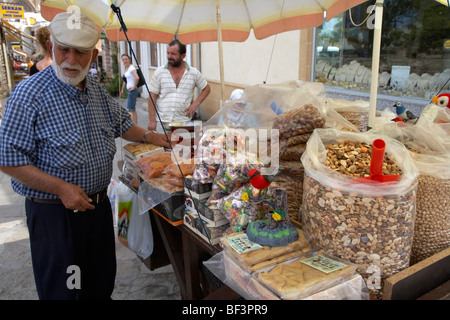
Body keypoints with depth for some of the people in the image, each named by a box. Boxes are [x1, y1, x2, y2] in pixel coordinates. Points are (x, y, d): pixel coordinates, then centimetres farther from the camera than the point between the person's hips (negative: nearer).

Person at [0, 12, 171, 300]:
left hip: (99, 204, 7)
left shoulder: (98, 89, 4)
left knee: (102, 281, 22)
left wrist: (148, 136, 2)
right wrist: (61, 188, -23)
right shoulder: (30, 94, -17)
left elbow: (121, 123, 19)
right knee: (62, 289, 10)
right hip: (54, 212, -6)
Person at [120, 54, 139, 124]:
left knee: (130, 110, -11)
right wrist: (122, 89, 27)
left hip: (132, 90, -9)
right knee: (133, 110, 11)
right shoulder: (126, 68, 14)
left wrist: (134, 87, -21)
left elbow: (137, 78, -31)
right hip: (129, 91, 9)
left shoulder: (132, 67, -14)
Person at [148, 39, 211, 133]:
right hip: (161, 122, 0)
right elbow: (152, 97, 2)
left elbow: (206, 89, 16)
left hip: (183, 122, 0)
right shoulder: (159, 72, 3)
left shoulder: (194, 73, 5)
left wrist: (195, 104, 0)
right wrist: (152, 120, -4)